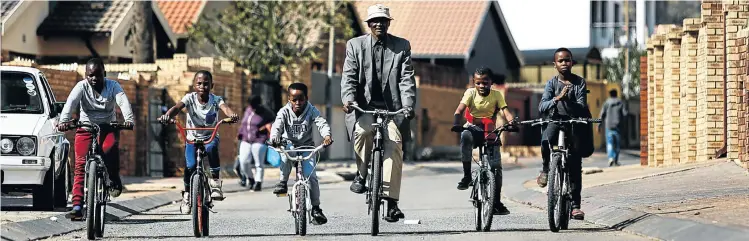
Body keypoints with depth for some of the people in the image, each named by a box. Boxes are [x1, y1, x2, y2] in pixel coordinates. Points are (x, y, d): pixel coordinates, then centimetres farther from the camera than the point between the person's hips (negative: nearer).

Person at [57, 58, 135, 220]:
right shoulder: (82, 87, -6)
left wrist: (129, 120, -41)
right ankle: (77, 206, -16)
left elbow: (123, 102, -21)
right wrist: (64, 121, -42)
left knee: (110, 149, -33)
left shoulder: (113, 86, -4)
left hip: (108, 127, -1)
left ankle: (115, 181, -6)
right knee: (81, 164, -13)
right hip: (86, 127, 1)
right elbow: (70, 103, -22)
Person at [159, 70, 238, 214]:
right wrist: (167, 116, -52)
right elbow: (177, 107, -29)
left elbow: (225, 107, -33)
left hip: (210, 137, -1)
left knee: (211, 147, -36)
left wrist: (232, 115, -57)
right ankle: (186, 195, 5)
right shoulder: (190, 98, -11)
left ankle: (215, 181, -21)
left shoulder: (215, 100, -12)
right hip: (192, 138, 1)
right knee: (190, 166, -20)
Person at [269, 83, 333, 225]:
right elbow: (277, 126, -25)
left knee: (311, 175, -16)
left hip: (306, 147, 0)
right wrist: (274, 138, -48)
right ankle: (283, 182, -19)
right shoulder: (284, 112, -10)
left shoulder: (311, 111, -9)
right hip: (290, 144, 0)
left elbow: (322, 123, -24)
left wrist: (327, 136, -46)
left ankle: (316, 208, -6)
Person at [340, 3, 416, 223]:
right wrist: (348, 98, -19)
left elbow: (407, 79, 0)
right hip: (364, 106, 0)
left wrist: (408, 105, -15)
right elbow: (348, 77, 1)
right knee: (362, 130, -32)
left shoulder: (402, 46, 8)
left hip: (392, 108, 1)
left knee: (394, 145, -19)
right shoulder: (355, 45, 9)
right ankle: (361, 175, -7)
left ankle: (391, 202, -18)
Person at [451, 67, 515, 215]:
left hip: (490, 133, 1)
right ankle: (467, 175, -25)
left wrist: (511, 121, -39)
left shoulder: (496, 95, -4)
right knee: (466, 136, -38)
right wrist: (456, 123, -39)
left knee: (496, 165, -8)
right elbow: (460, 109, -19)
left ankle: (496, 201, 4)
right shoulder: (470, 93, -6)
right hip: (472, 129, -1)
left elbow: (505, 111, -16)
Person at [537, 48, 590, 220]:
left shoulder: (579, 82, 4)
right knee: (546, 139, -36)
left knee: (575, 166, -5)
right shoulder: (552, 83, 4)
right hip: (555, 121, -1)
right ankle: (546, 169, -9)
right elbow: (542, 107, -10)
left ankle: (575, 205, 0)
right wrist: (557, 99, -27)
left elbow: (582, 108, -8)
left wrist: (568, 100, -27)